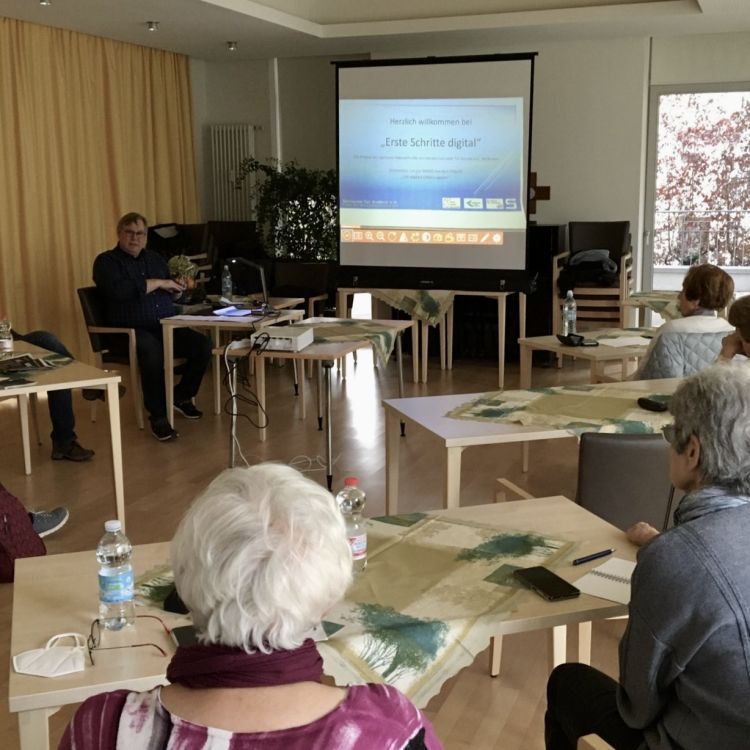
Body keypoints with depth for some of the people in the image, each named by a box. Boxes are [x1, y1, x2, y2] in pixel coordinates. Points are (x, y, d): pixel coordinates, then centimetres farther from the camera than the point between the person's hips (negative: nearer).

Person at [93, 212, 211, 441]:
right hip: (130, 332, -6)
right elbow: (119, 290, -20)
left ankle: (182, 396, 7)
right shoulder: (106, 261, 1)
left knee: (202, 345, -18)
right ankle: (158, 416, -25)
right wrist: (157, 283, -12)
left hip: (166, 327, 6)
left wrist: (180, 284, -1)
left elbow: (175, 292, 24)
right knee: (152, 350, -38)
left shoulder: (155, 259, 20)